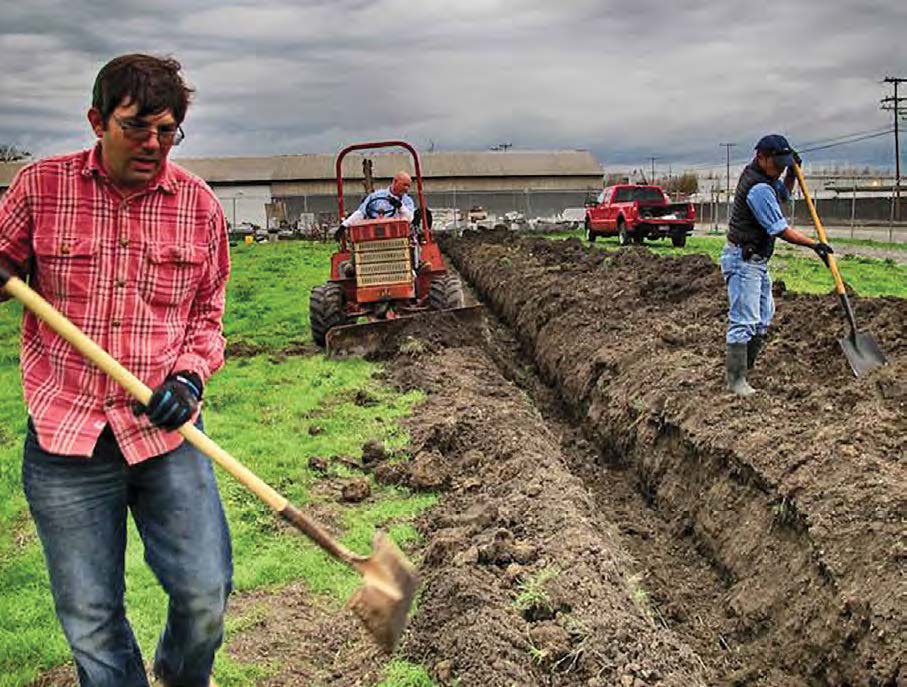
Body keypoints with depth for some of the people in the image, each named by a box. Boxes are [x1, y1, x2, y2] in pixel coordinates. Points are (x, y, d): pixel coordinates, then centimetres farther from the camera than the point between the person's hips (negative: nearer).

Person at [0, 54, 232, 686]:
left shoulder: (199, 204, 2)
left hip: (165, 429, 1)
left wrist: (189, 376, -7)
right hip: (64, 440, 0)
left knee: (206, 593, 2)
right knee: (90, 618, 8)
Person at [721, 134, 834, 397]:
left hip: (757, 259, 11)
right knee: (743, 321, -10)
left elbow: (784, 193, 30)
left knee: (763, 318, 14)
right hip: (743, 260, -11)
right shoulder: (758, 189, -22)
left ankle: (745, 366, 20)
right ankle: (736, 380, -8)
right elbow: (781, 230, -20)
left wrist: (792, 173, 11)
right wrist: (814, 245, -13)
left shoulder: (765, 177, 10)